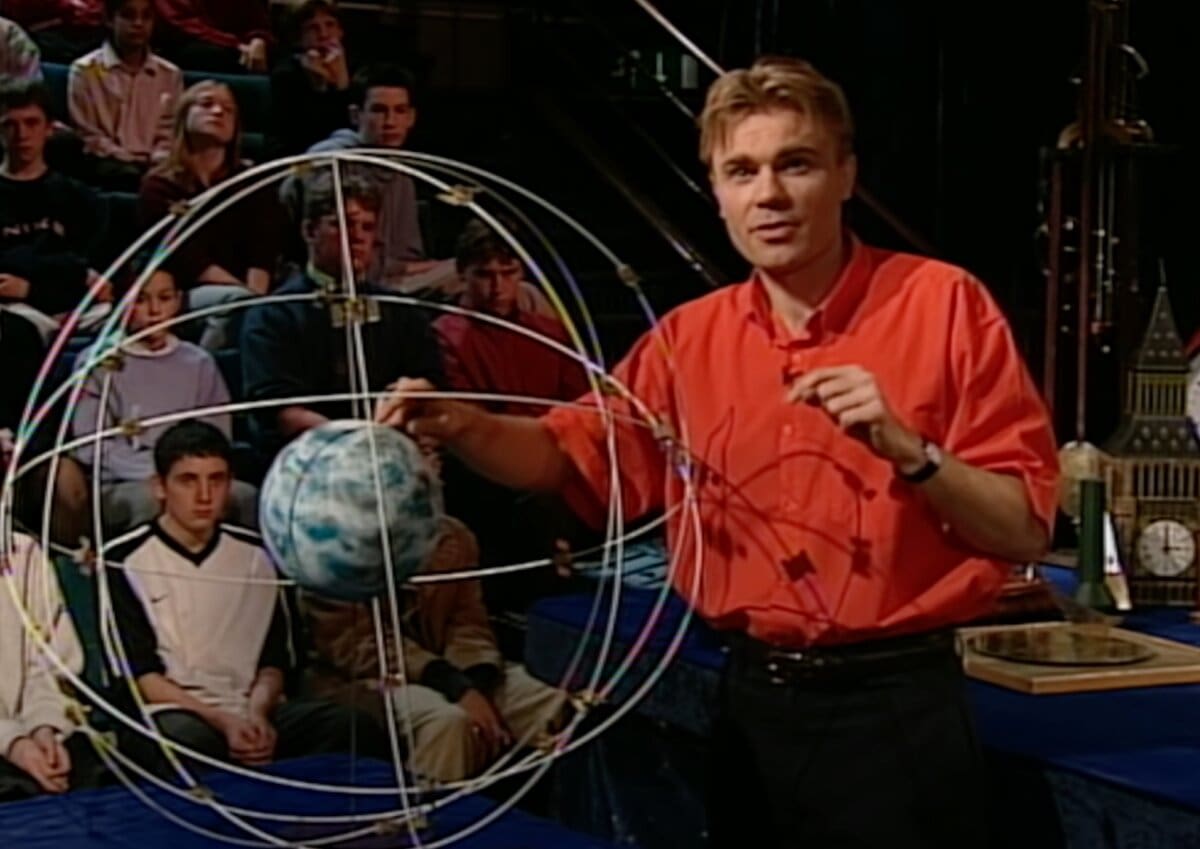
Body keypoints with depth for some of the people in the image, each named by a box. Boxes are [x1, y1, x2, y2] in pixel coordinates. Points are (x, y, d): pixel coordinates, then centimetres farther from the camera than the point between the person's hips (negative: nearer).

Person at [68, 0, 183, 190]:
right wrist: (133, 160, -12)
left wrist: (155, 162, -10)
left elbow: (169, 134, 12)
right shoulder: (85, 70, 5)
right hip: (108, 164, -3)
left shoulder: (170, 75, 15)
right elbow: (88, 137, 0)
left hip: (154, 166, 3)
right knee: (130, 176, -38)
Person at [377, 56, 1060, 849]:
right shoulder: (691, 337, 5)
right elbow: (576, 454, 15)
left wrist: (907, 450, -24)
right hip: (752, 701, 5)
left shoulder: (943, 303, -8)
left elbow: (1025, 532, -8)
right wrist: (464, 426, -5)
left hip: (895, 707, -4)